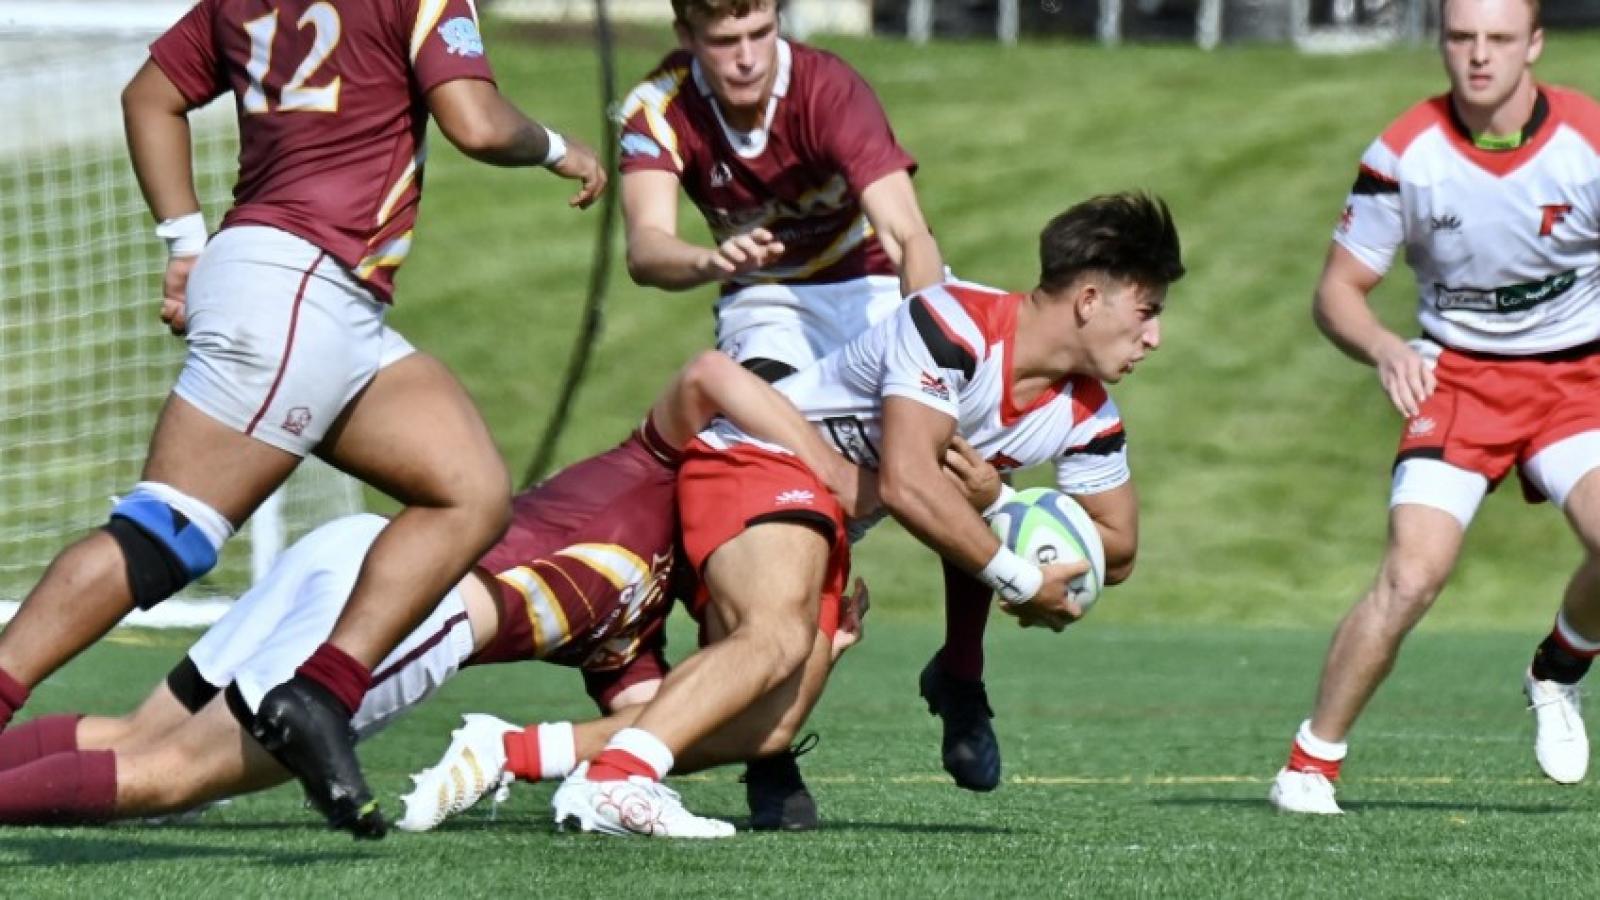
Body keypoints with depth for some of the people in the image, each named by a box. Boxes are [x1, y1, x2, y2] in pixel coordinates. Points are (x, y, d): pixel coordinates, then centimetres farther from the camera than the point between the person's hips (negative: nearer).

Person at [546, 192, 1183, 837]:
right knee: (779, 635, -36)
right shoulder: (957, 325, -25)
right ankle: (610, 781, -49)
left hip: (823, 520, 10)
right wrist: (1020, 580, -25)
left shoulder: (1086, 414, 2)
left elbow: (1116, 545, 13)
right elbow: (906, 483, -32)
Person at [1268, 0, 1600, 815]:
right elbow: (1337, 291, -3)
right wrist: (1384, 348, -24)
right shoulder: (1406, 153, -11)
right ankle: (1310, 763, -2)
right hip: (1456, 376, 0)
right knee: (1411, 576, -18)